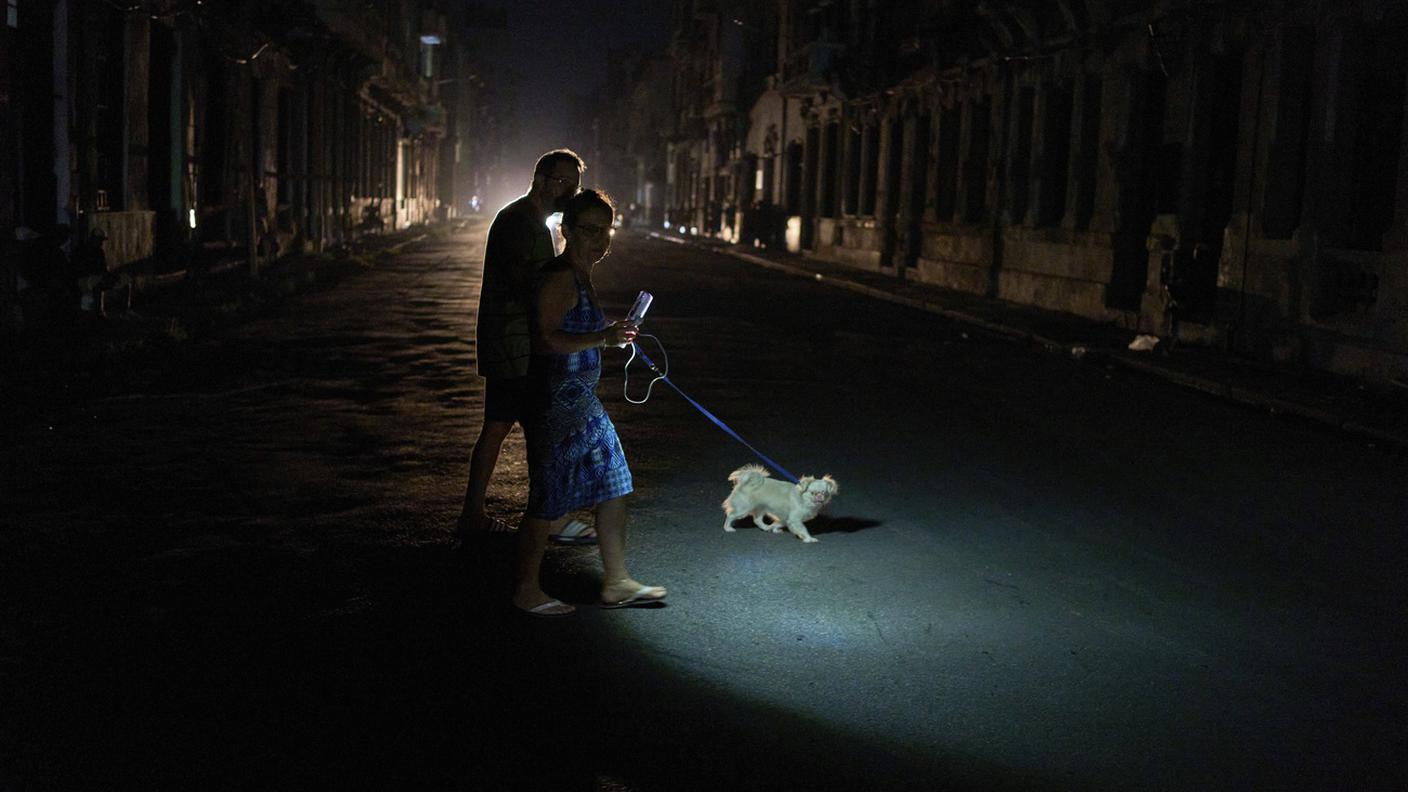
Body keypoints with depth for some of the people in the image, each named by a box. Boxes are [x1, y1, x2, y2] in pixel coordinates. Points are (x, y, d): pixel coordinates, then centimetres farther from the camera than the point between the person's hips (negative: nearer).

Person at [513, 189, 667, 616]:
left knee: (614, 485, 13)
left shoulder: (580, 277, 15)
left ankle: (616, 582, 23)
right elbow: (546, 339, -24)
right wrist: (601, 338, -31)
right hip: (556, 401, -10)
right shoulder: (560, 278, -17)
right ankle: (527, 589, 13)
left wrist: (612, 337, 23)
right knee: (549, 497, -1)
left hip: (581, 401, 11)